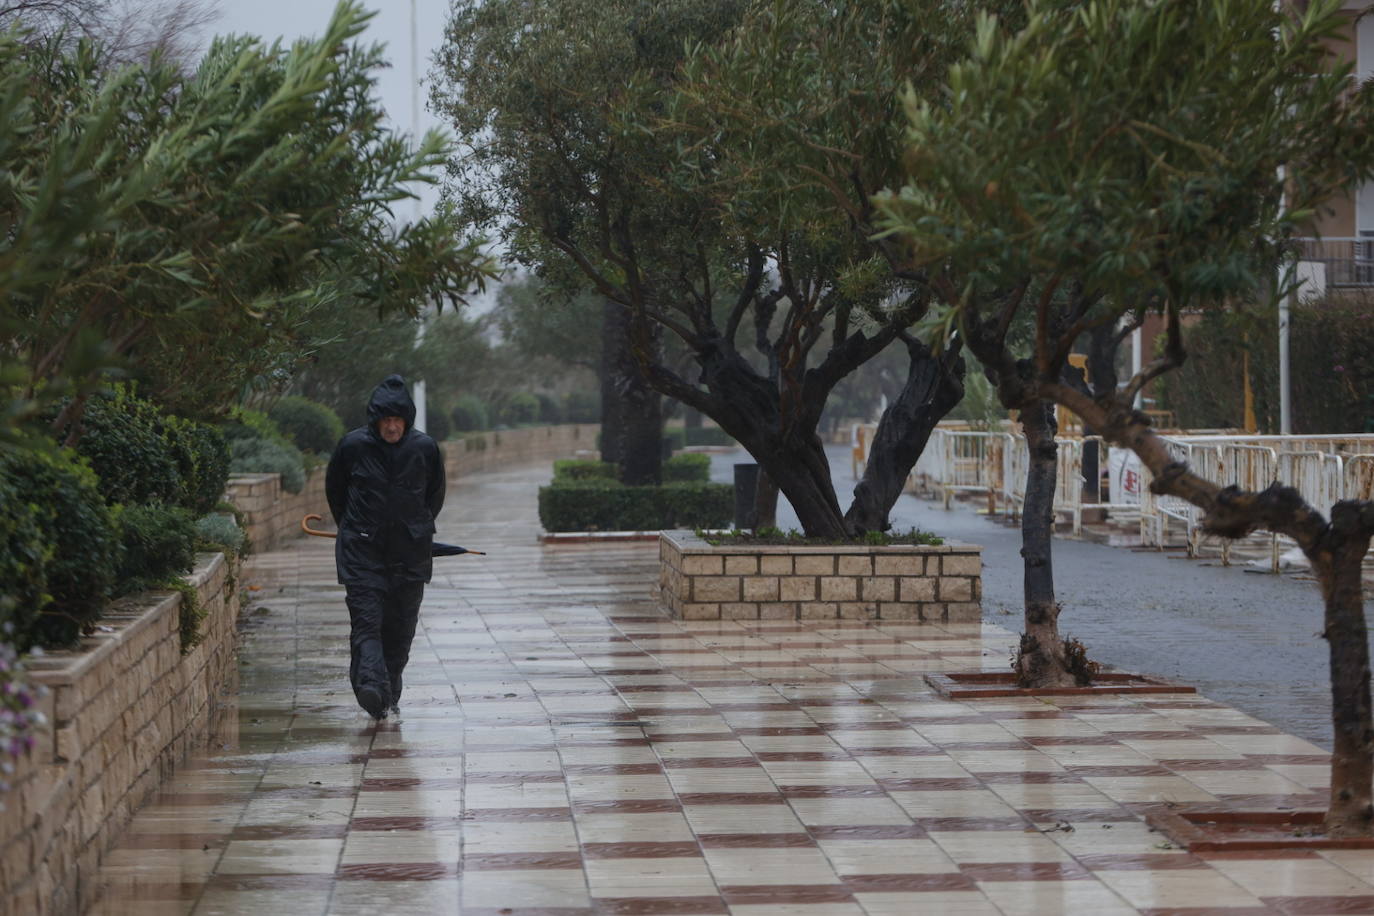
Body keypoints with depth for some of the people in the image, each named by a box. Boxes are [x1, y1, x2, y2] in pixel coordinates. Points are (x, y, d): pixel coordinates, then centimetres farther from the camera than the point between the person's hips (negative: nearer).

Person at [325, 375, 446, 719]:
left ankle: (389, 693, 14)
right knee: (366, 619, -15)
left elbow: (435, 495, 15)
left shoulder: (425, 448, -1)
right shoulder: (352, 445, -5)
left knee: (400, 626, 3)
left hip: (410, 553, 2)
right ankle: (372, 685, -28)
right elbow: (334, 490, 11)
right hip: (362, 551, -2)